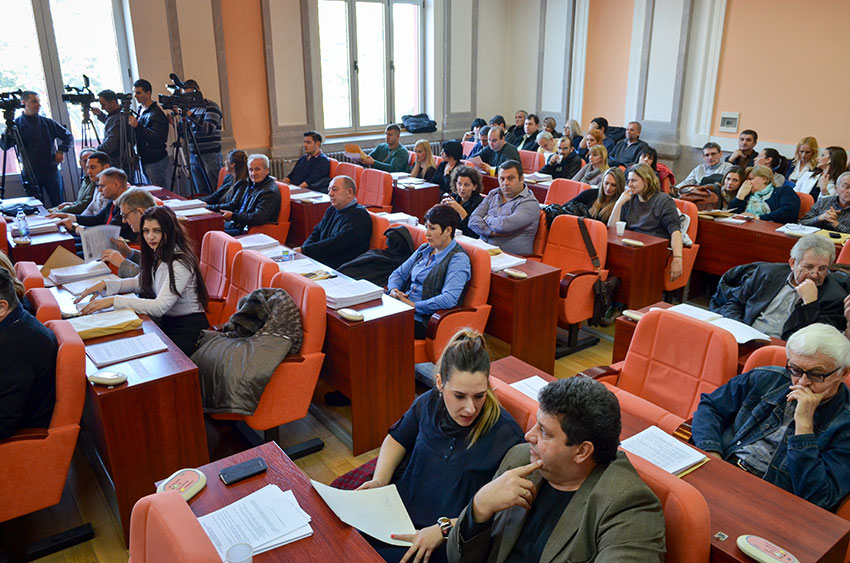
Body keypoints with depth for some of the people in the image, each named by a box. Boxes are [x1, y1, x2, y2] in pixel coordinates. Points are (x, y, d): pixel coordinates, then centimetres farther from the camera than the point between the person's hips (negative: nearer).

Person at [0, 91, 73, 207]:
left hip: (51, 171, 2)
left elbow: (68, 137, 15)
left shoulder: (48, 122, 8)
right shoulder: (17, 123, 0)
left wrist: (61, 151, -1)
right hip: (30, 174, -2)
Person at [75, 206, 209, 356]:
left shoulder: (181, 263, -24)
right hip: (166, 321, 8)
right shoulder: (157, 255, 5)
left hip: (188, 327, -8)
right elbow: (139, 282, 19)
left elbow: (160, 307, -28)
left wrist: (114, 301, -29)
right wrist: (105, 284, 2)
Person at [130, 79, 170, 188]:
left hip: (155, 162, -9)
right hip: (146, 161, 9)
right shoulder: (142, 111, 15)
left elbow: (158, 139, -25)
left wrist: (137, 126, -29)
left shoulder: (156, 114, -14)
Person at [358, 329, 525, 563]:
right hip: (398, 511, 5)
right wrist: (379, 480, 2)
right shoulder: (429, 403, -3)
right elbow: (397, 439, 17)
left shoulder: (506, 436, -19)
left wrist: (443, 529, -23)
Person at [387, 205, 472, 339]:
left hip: (423, 320, -7)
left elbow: (450, 299, -21)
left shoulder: (458, 259, -8)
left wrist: (414, 305, -19)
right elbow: (399, 273, 23)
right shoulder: (424, 249, 18)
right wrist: (393, 290, 0)